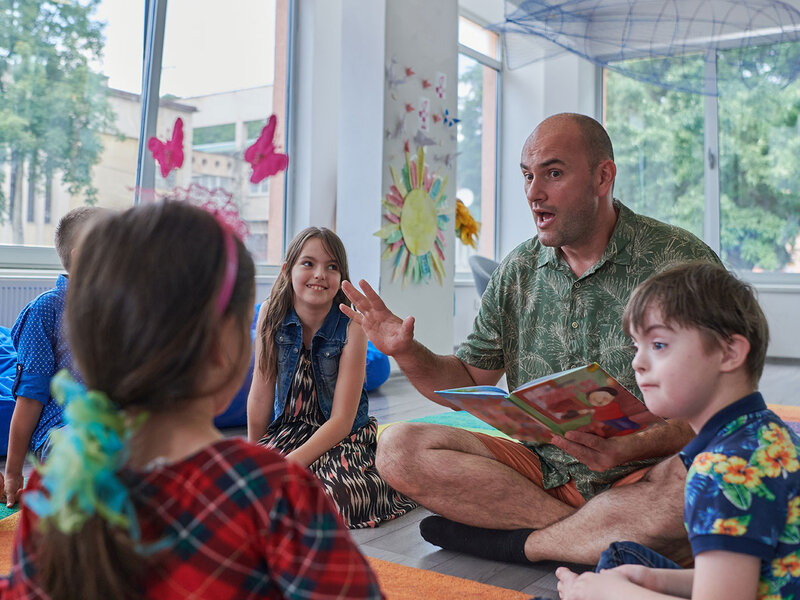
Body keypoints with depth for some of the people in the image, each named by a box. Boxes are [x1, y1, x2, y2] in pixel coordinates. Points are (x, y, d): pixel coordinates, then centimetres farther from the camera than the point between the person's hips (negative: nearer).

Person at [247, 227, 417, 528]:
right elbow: (260, 398, -3)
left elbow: (341, 421, -17)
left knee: (335, 498, -30)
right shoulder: (271, 314, -9)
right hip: (287, 430, 3)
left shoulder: (351, 328, -17)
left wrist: (291, 462, -26)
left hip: (343, 436, -3)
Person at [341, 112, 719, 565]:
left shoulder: (682, 261, -8)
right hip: (541, 468, 4)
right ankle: (610, 540, -15)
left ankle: (519, 542, -14)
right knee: (399, 447, -15)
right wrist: (408, 353, -8)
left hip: (640, 475, -3)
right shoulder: (518, 272, 7)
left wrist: (625, 449, -29)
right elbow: (468, 383, 11)